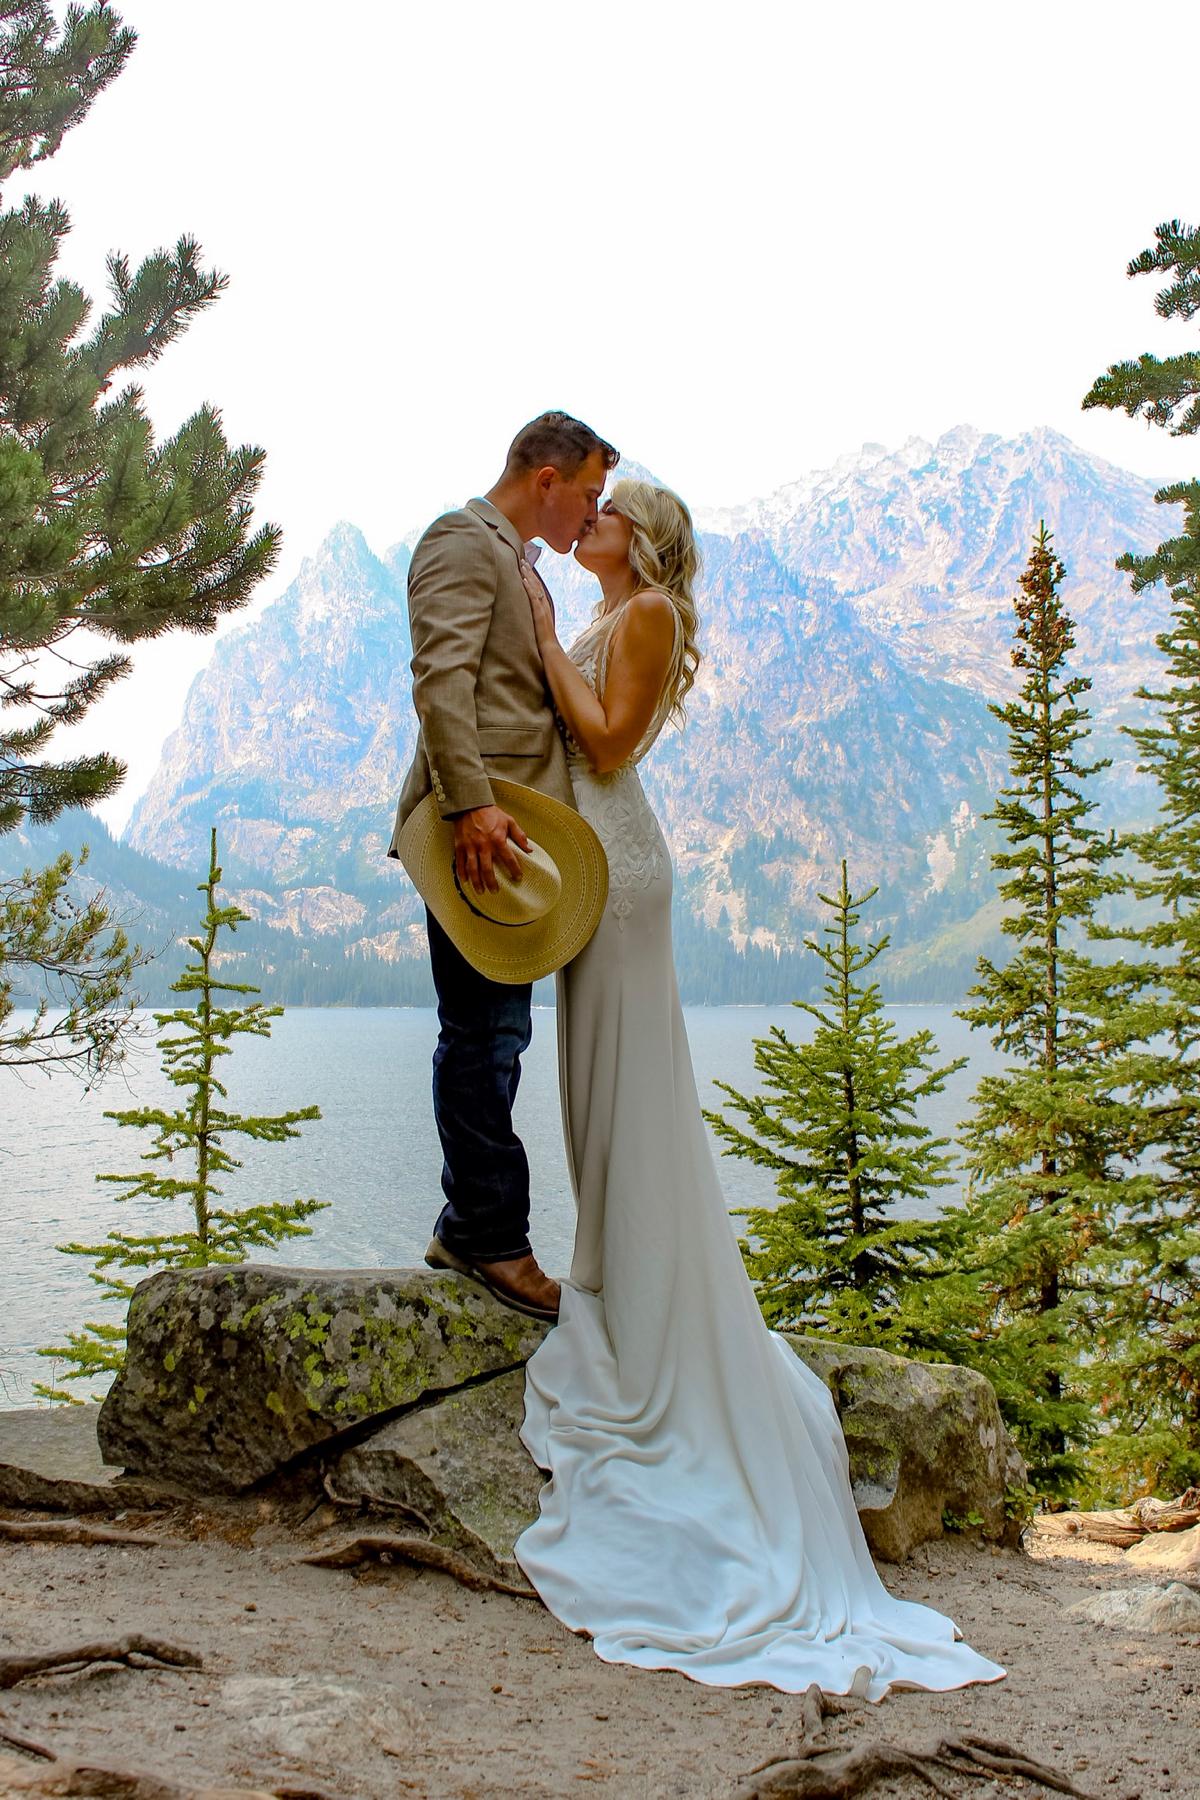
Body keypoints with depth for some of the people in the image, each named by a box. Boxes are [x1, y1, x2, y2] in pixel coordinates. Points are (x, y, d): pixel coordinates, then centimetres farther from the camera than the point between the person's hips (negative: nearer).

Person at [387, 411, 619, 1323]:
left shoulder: (513, 561, 27)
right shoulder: (464, 540, -5)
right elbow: (441, 679, -19)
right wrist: (472, 803, -28)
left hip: (510, 822, 10)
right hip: (479, 826, -10)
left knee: (493, 1033, 12)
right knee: (483, 1032, -6)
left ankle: (474, 1229, 19)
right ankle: (488, 1234, 2)